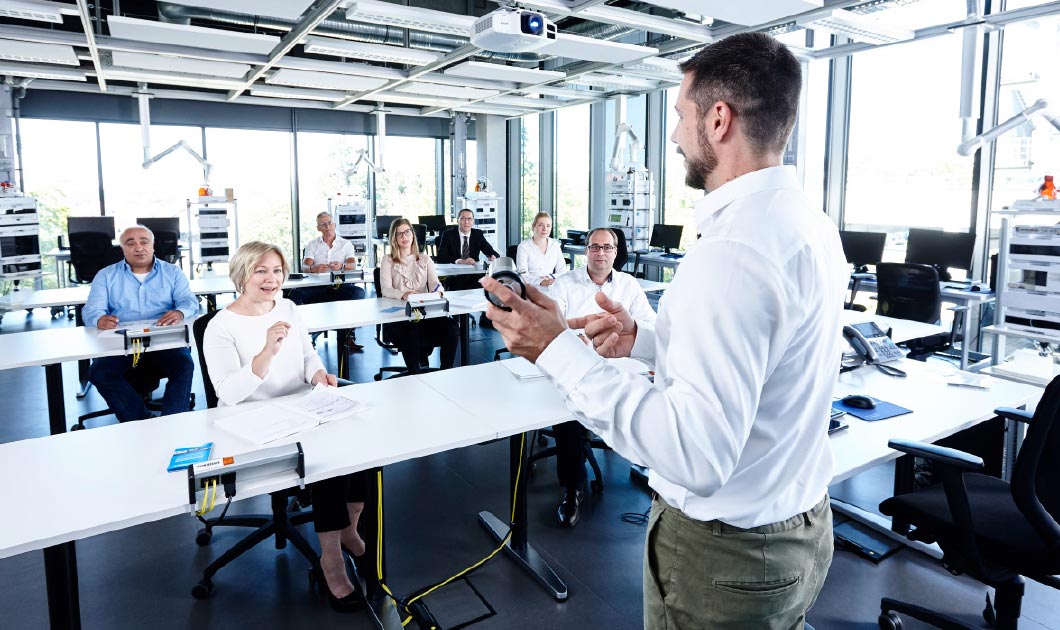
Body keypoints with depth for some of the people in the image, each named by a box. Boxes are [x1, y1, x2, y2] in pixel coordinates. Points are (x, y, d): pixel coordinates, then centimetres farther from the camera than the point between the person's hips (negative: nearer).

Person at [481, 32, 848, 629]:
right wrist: (646, 339, 7)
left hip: (727, 554, -8)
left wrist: (560, 351, -29)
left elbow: (696, 456, -33)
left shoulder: (734, 251, -30)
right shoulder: (812, 223, 1)